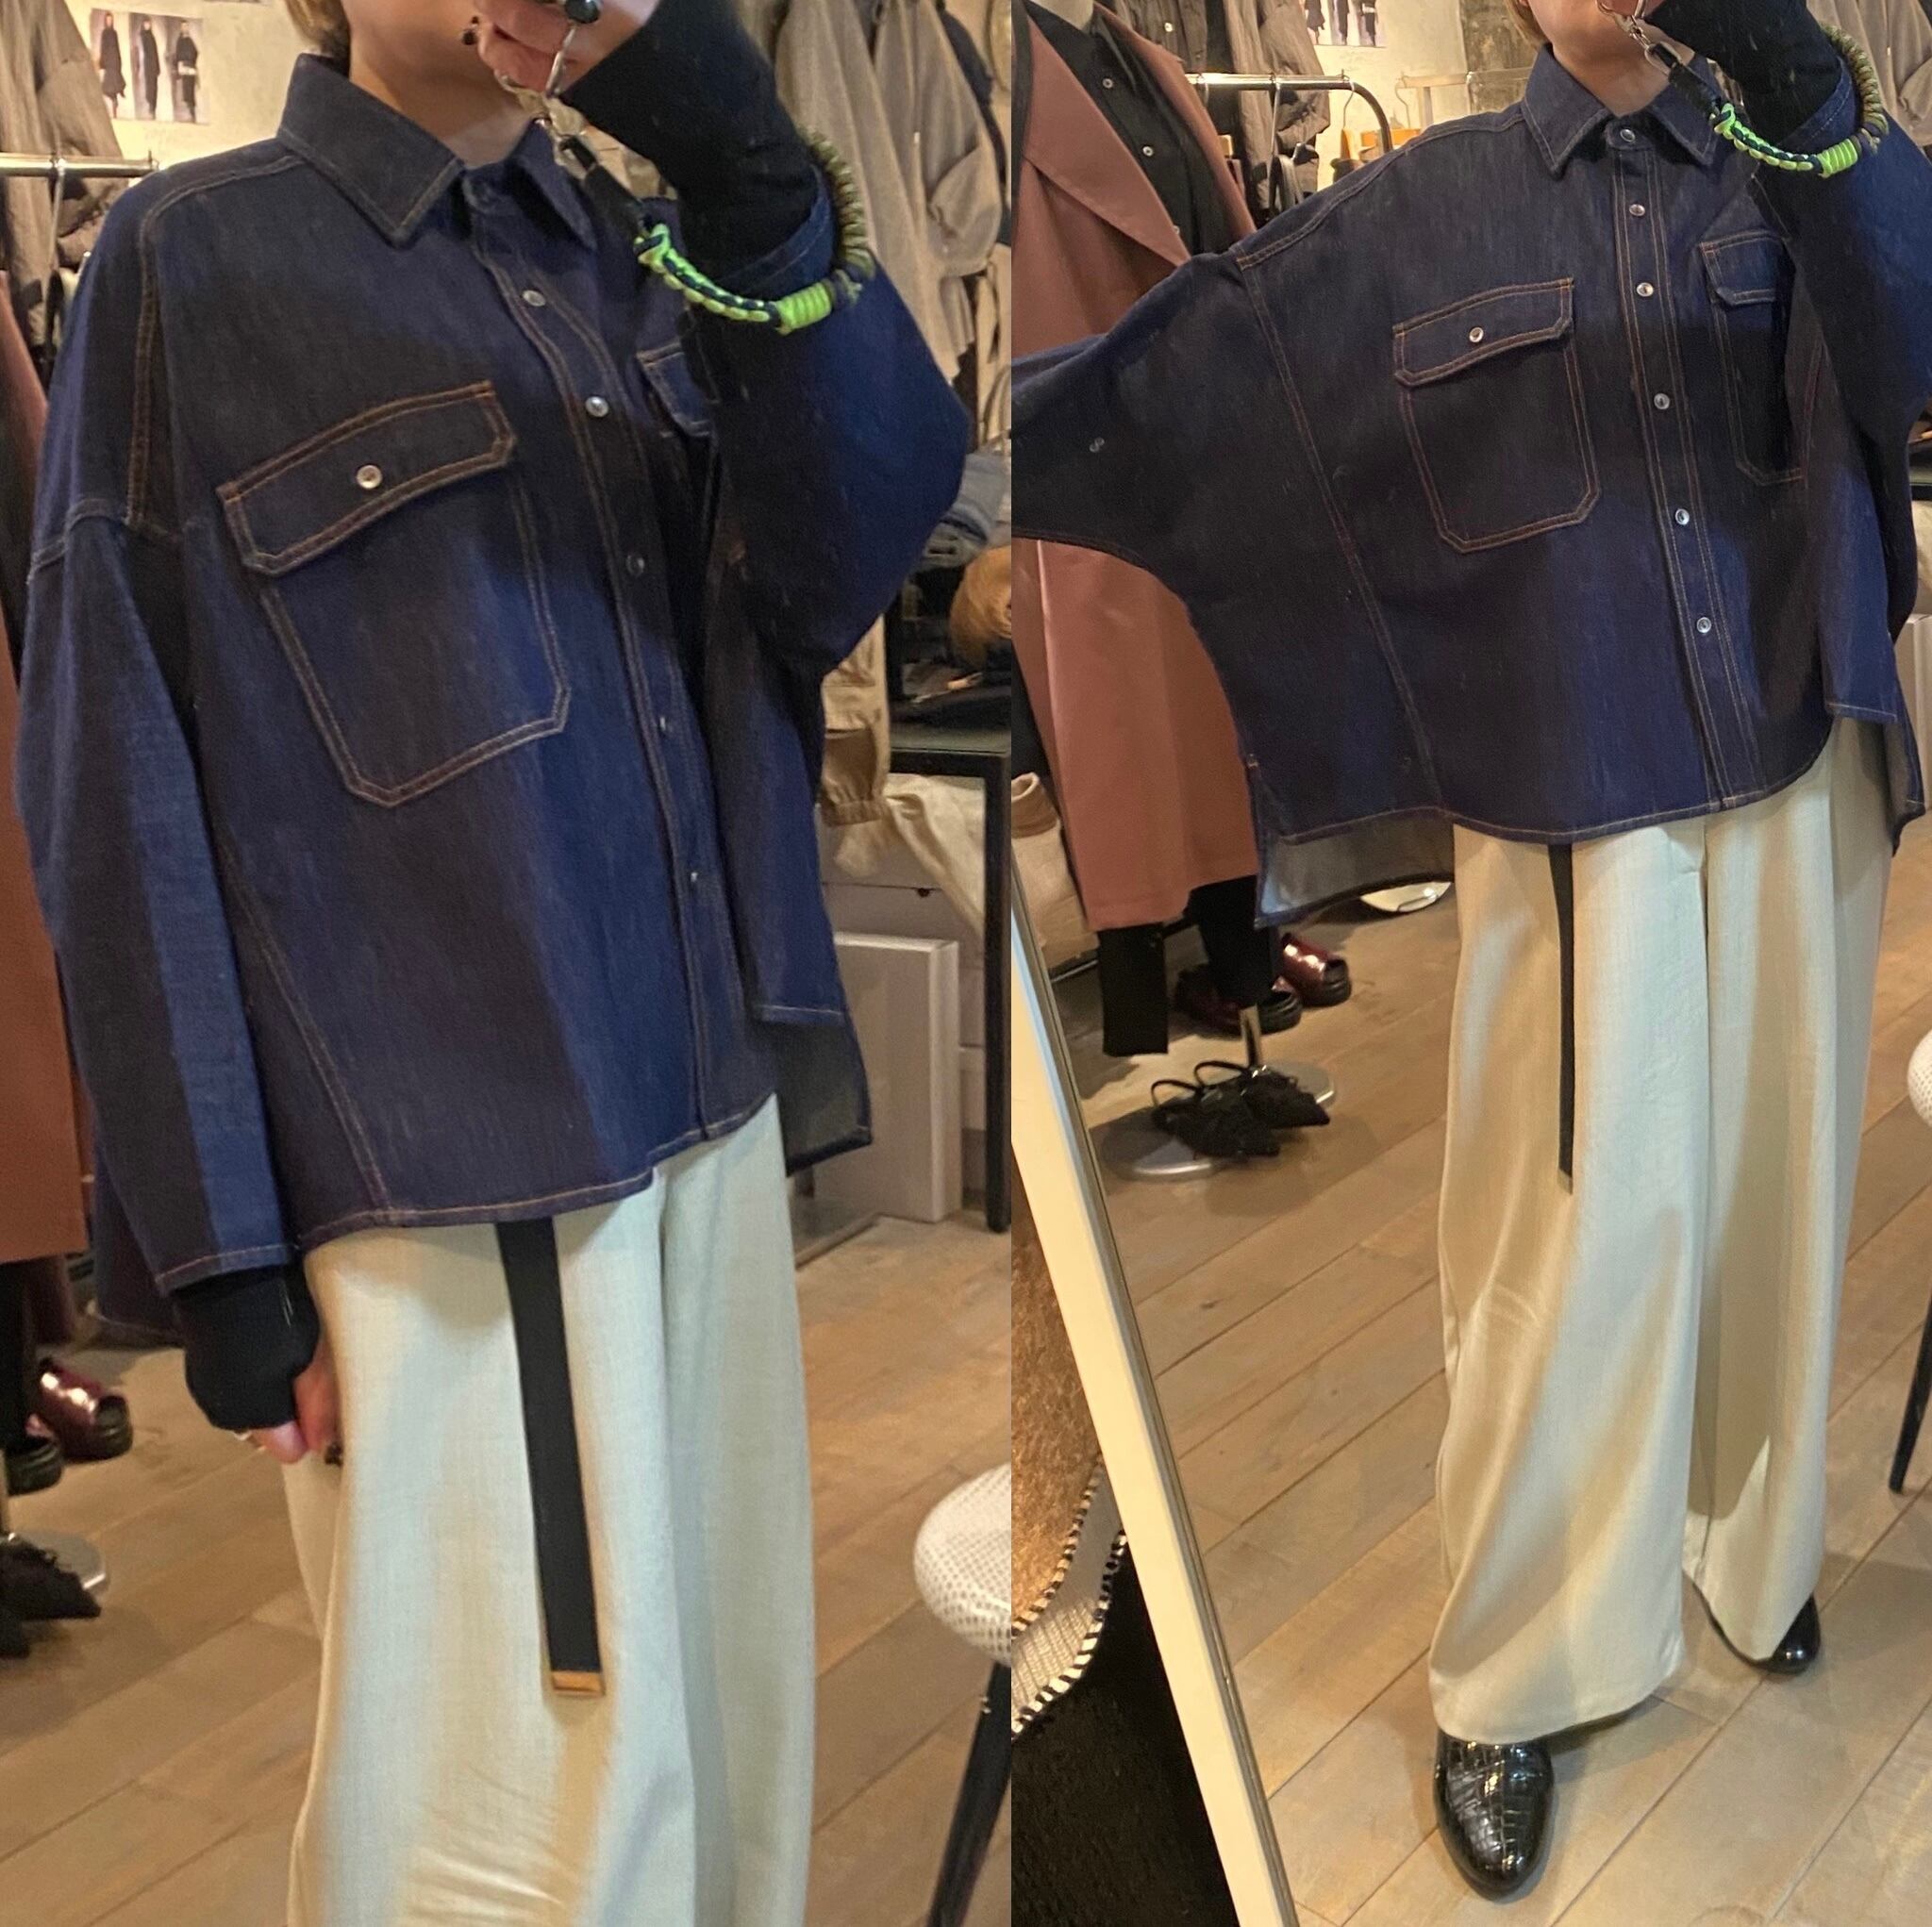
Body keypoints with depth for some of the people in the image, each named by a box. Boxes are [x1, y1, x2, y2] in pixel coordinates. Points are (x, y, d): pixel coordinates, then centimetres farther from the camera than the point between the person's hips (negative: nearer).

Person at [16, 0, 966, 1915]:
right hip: (444, 1170, -5)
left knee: (724, 1747, 12)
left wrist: (755, 199, -16)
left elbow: (843, 564, -1)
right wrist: (220, 1235, -6)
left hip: (711, 1113, 5)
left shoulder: (636, 247, 14)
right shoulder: (194, 260, -1)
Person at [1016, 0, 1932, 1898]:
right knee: (1584, 1227, -2)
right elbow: (1167, 381, 2)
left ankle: (1744, 1545, 38)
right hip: (1571, 800, -2)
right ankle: (1508, 1686, 15)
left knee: (1767, 1191, 14)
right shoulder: (1420, 213, 4)